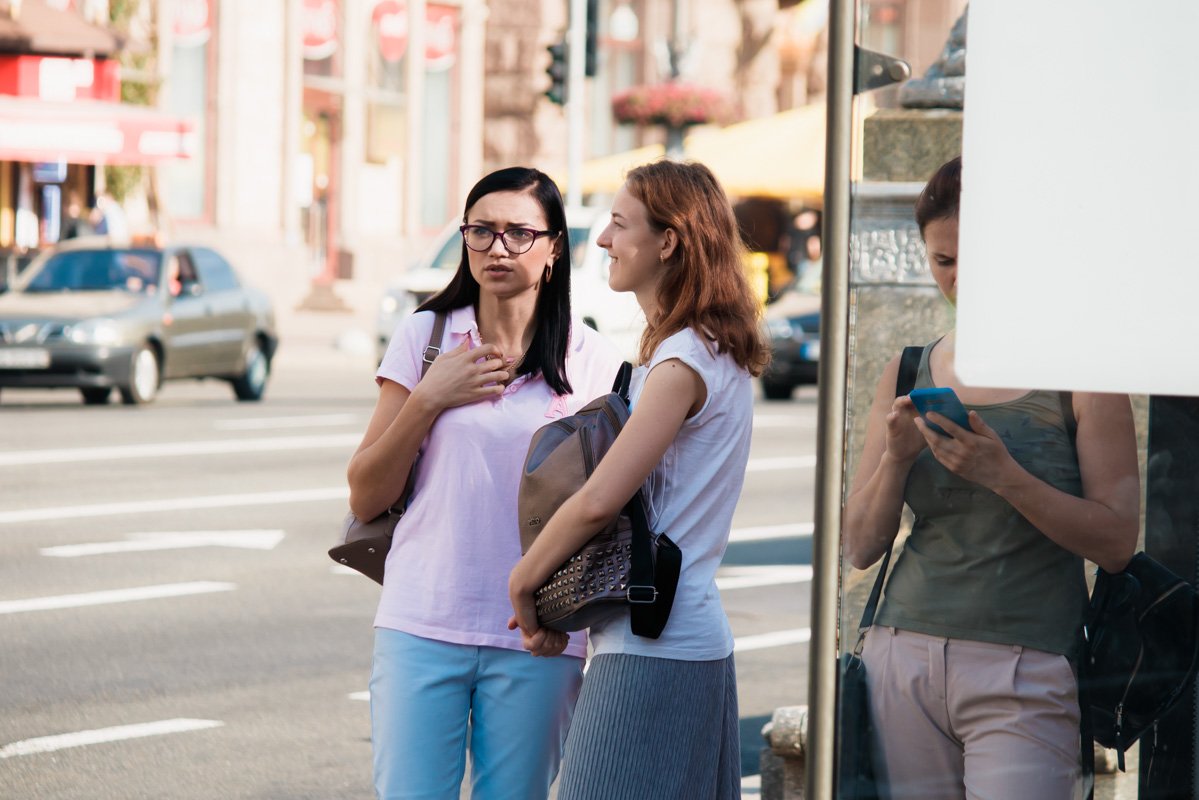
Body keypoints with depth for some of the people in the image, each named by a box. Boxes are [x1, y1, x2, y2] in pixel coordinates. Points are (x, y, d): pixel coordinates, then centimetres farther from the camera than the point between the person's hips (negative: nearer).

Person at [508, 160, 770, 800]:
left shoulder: (685, 362, -15)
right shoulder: (723, 355, 16)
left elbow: (599, 500, -20)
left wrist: (523, 583, -7)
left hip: (651, 653, -10)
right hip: (698, 641, 10)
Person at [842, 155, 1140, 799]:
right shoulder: (908, 375, 12)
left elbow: (1116, 541, -6)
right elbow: (860, 547, 11)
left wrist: (1003, 475, -17)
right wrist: (896, 459, -7)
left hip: (1024, 673, -4)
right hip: (903, 661, 4)